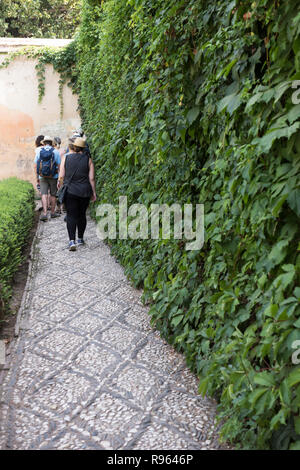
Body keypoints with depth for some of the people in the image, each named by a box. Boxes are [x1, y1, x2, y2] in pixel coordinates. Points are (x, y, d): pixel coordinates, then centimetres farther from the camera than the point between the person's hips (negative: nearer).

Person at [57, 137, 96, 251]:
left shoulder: (66, 158, -1)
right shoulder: (88, 160, 0)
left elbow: (61, 176, -2)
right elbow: (91, 179, -2)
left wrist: (59, 183, 18)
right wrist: (94, 193, 6)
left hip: (70, 191, -1)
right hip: (85, 192, 1)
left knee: (71, 216, -1)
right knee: (82, 215, 15)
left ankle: (72, 240, -14)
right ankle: (80, 239, 25)